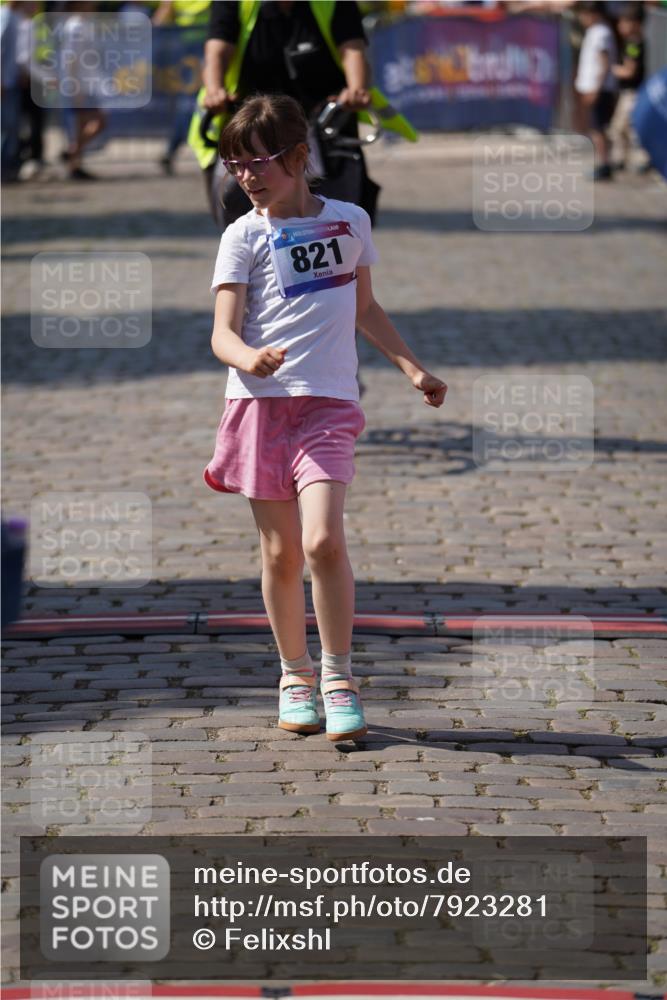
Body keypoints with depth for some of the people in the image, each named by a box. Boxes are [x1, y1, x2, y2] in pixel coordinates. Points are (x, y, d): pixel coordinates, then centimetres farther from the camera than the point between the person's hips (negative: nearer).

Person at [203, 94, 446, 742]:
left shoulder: (350, 221, 11)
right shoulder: (244, 236, 2)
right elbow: (223, 332, -5)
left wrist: (411, 368, 24)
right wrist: (249, 359, -27)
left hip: (329, 403, 0)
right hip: (261, 402, 0)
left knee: (323, 541, -16)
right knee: (280, 552, 4)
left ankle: (339, 677, -3)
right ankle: (295, 675, 21)